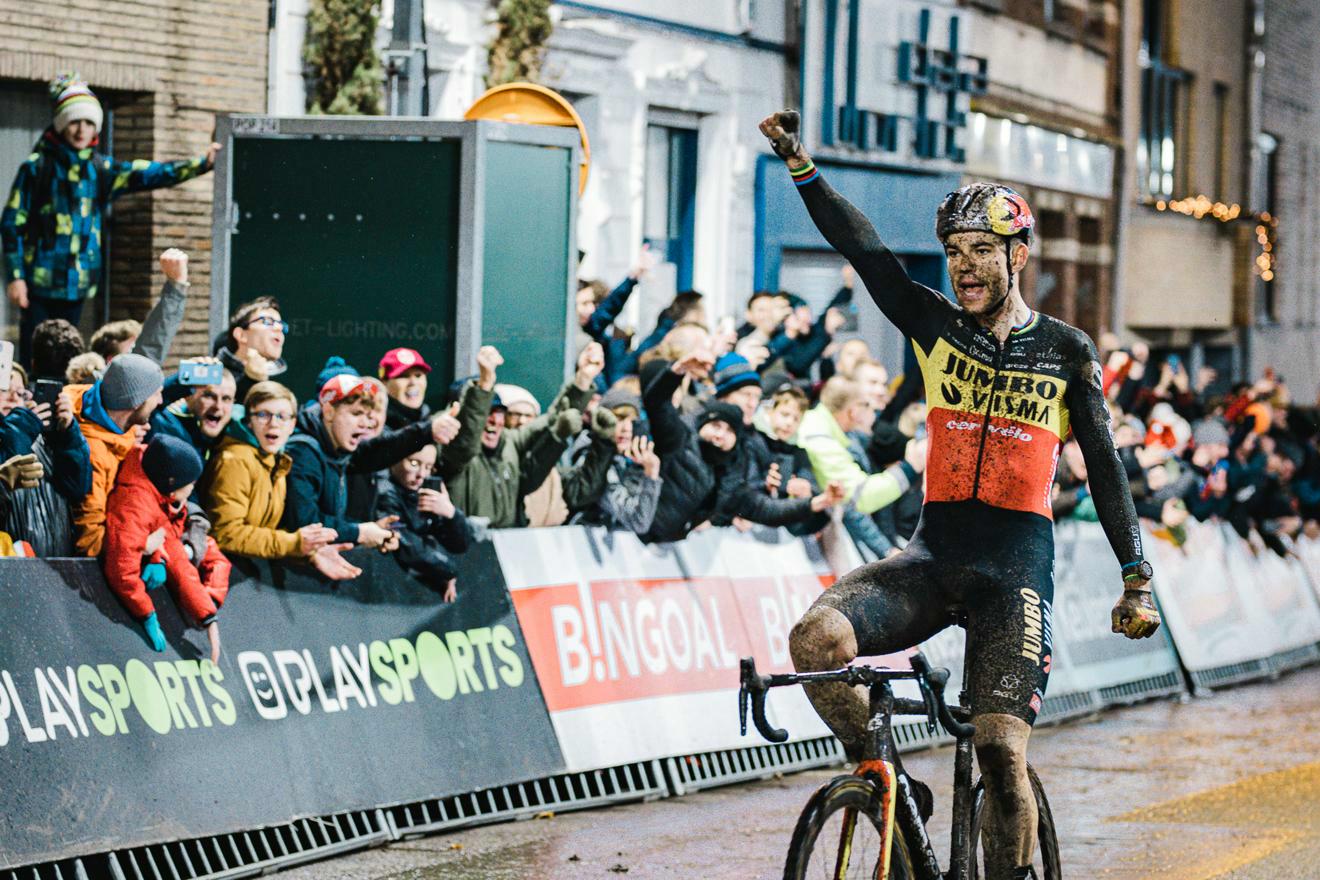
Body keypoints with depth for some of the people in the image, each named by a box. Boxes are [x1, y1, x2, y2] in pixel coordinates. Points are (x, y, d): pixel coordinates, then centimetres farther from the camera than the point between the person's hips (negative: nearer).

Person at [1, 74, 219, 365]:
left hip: (78, 285, 4)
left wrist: (201, 164, -13)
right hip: (39, 283, -4)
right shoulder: (37, 167, -1)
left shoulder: (102, 170, 9)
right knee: (33, 359, -6)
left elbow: (155, 174, -1)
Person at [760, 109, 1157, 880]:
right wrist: (800, 166, -15)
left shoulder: (1066, 352, 3)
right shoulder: (937, 328, 7)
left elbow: (1104, 465, 3)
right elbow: (864, 251, -3)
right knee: (818, 636, -24)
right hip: (934, 551, 2)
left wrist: (1137, 577, -4)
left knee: (1002, 749, -14)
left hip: (1015, 564, -2)